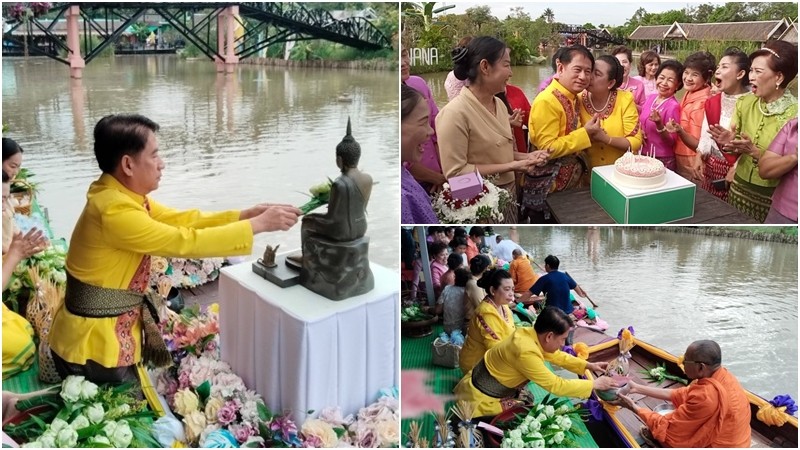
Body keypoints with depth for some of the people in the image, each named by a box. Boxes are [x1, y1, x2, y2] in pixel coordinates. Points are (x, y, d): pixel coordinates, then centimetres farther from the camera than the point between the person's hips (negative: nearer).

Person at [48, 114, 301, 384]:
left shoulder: (125, 197, 2)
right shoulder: (114, 211, -28)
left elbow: (181, 220, 4)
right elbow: (185, 242, -27)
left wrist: (245, 215, -6)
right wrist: (259, 225, -22)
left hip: (113, 334, 8)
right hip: (93, 345, -8)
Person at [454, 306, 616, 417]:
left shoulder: (530, 333, -5)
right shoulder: (526, 352, -30)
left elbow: (557, 356, 13)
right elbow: (555, 385, -24)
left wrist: (588, 365, 7)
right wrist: (595, 384, -15)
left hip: (483, 386, 9)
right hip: (479, 399, -9)